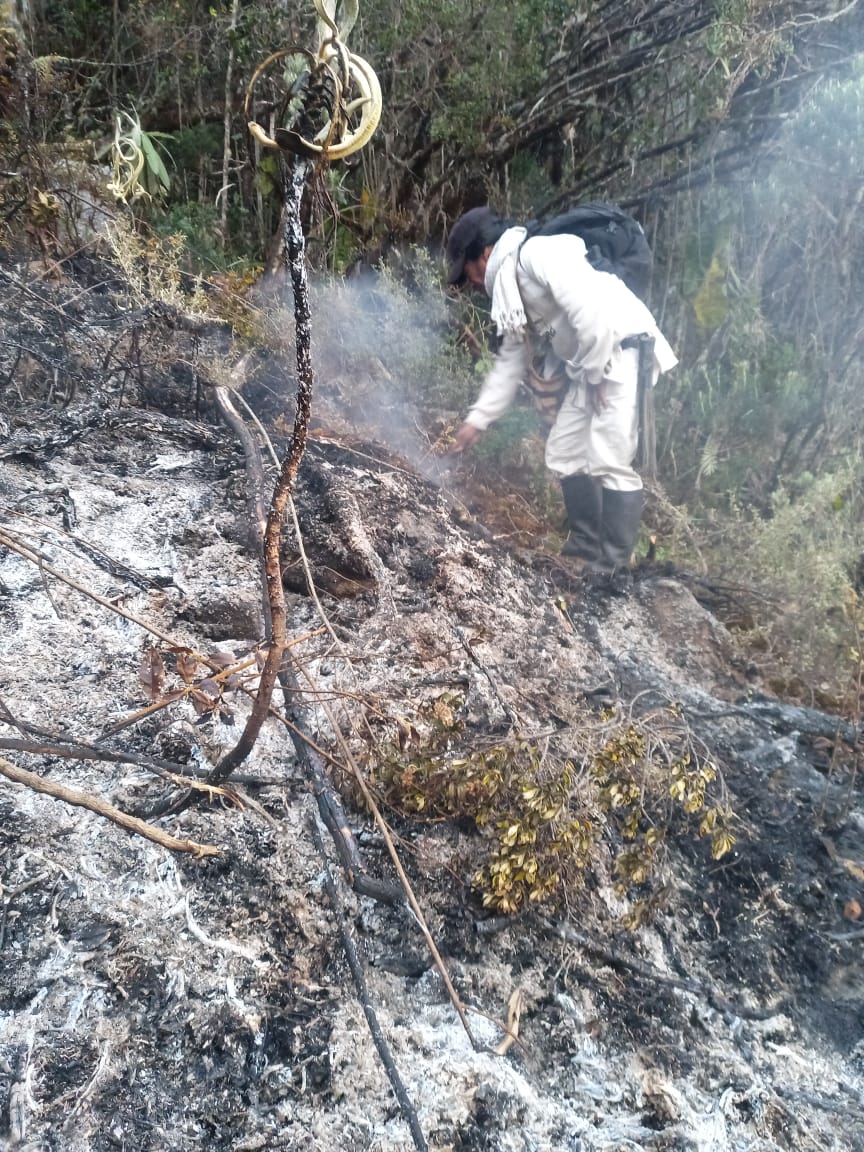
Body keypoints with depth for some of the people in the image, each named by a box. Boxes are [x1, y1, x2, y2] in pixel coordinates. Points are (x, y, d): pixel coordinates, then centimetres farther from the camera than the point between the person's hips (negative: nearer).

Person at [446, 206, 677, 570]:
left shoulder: (539, 255, -15)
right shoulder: (512, 287, 16)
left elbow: (592, 312, -26)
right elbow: (510, 360, 21)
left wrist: (596, 373, -15)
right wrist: (478, 418, 20)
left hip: (622, 351, -10)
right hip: (588, 366, 10)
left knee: (609, 462, -14)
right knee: (564, 454, 11)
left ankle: (615, 565, -7)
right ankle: (586, 546, 22)